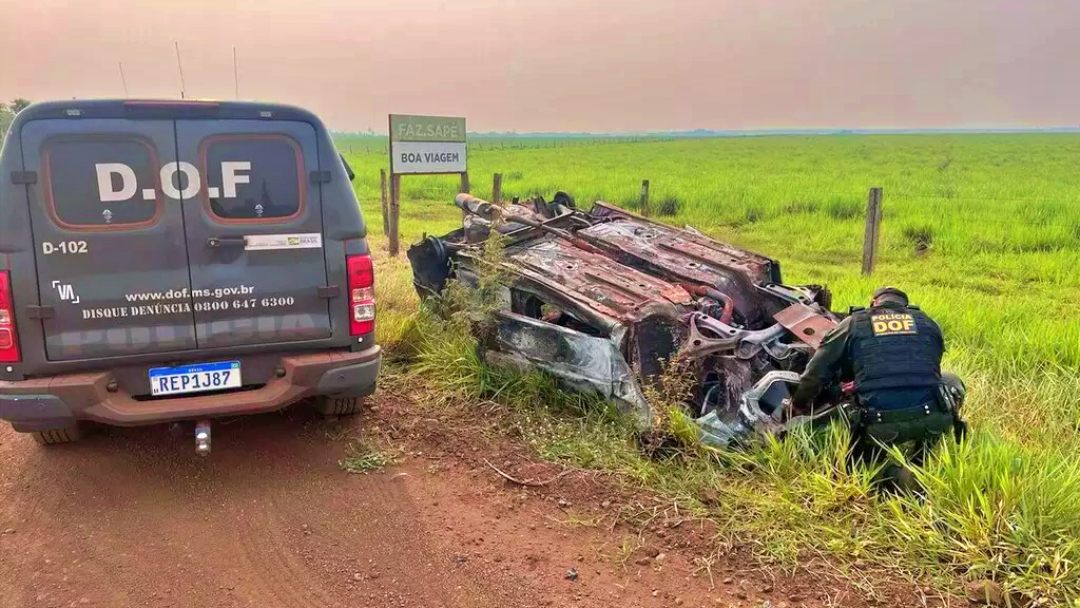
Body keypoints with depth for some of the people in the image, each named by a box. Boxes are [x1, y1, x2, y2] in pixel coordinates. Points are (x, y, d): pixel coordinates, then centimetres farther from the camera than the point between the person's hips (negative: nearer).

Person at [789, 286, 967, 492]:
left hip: (880, 425, -1)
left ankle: (890, 473, -6)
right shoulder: (928, 324, 20)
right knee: (951, 382, 33)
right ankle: (921, 462, 20)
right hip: (931, 419, 1)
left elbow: (815, 373, 14)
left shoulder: (853, 324, 13)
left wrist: (798, 405, 32)